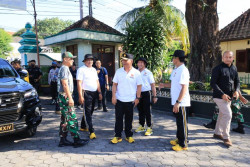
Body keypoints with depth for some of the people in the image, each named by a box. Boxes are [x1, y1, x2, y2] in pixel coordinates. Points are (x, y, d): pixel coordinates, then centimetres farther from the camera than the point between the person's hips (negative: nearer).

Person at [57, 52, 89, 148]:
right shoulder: (64, 69, -12)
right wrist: (70, 98, -22)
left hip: (65, 96, 10)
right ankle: (77, 140, 1)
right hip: (65, 96, -10)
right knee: (72, 118, -6)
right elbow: (65, 84, -20)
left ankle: (63, 140, 19)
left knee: (65, 119, 12)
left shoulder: (65, 69, 18)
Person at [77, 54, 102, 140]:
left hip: (94, 93, 8)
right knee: (87, 112, -5)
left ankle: (83, 126, 32)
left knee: (90, 111, 15)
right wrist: (80, 96, -19)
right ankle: (92, 131, -4)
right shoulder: (81, 69, -6)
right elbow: (79, 83, -12)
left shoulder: (94, 70, 16)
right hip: (86, 93, -7)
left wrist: (99, 92, 15)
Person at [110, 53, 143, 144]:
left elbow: (139, 86, 1)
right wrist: (113, 96, -4)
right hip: (119, 100, 1)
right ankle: (117, 136, 18)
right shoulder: (118, 71, 2)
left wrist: (137, 98, -4)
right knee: (118, 118, 6)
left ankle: (129, 136, 25)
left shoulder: (136, 73, -3)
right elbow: (114, 84, 4)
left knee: (129, 119, 11)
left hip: (131, 100, -1)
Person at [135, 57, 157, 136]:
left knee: (147, 111, 0)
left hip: (146, 94, -4)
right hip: (138, 94, 4)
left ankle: (149, 128, 11)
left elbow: (153, 85, -3)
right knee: (140, 111, 14)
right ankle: (141, 126, 28)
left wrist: (154, 96, -7)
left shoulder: (148, 72, -4)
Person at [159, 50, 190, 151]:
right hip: (176, 101, 9)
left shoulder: (183, 70, -17)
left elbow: (184, 87, -23)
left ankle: (183, 144, 14)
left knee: (182, 123, 2)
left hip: (181, 102, -9)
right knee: (178, 121, 19)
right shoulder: (175, 70, 12)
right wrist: (164, 85, 16)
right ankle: (179, 139, 34)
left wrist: (178, 102, -25)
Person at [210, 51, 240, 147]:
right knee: (228, 114, -12)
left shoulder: (234, 69, 9)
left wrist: (236, 90, -7)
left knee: (222, 114, 16)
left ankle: (217, 133, 31)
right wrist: (222, 94, -22)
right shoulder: (218, 69, -12)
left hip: (229, 97, 7)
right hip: (219, 96, -7)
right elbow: (213, 83, -15)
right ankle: (226, 137, 1)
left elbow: (237, 81, 14)